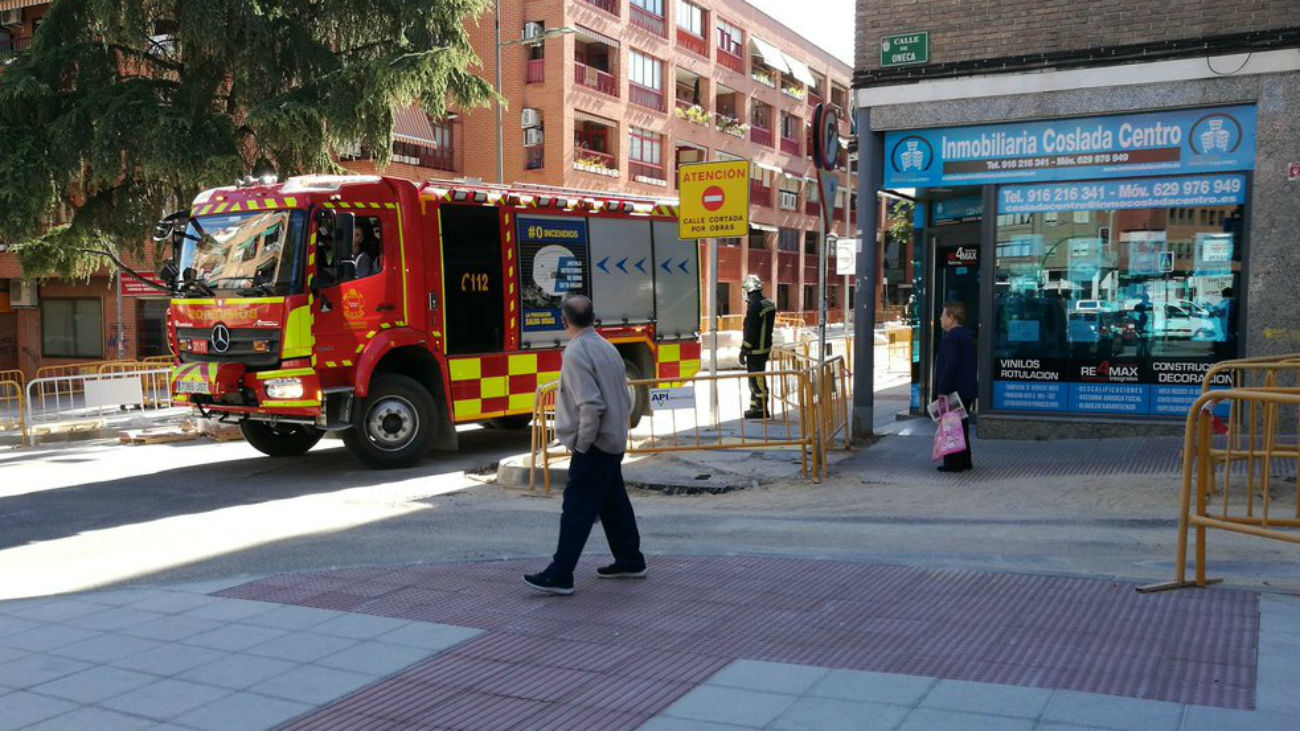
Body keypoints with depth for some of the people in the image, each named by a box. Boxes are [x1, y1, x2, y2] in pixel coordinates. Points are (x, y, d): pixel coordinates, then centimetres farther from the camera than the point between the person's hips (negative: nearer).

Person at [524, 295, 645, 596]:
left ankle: (560, 575, -4)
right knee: (614, 503, 18)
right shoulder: (607, 348, 10)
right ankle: (630, 561, 27)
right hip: (615, 441, 9)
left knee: (577, 509, -6)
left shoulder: (576, 352, -16)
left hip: (594, 445, -9)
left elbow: (591, 405, -24)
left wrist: (582, 444, -14)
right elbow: (625, 398, 14)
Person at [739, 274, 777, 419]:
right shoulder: (769, 304, 10)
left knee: (757, 378, -3)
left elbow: (750, 331, -21)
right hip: (765, 347, 10)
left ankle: (762, 408, 2)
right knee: (756, 377, 17)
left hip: (755, 349, -10)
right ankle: (755, 406, 25)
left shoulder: (754, 306, -20)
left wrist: (744, 350, -15)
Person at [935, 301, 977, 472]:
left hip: (954, 391, -10)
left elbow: (950, 365, -25)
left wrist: (942, 389, -21)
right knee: (962, 426, 17)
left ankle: (953, 463, -2)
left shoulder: (951, 338, -17)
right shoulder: (966, 335, 15)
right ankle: (964, 461, 23)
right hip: (966, 390, 10)